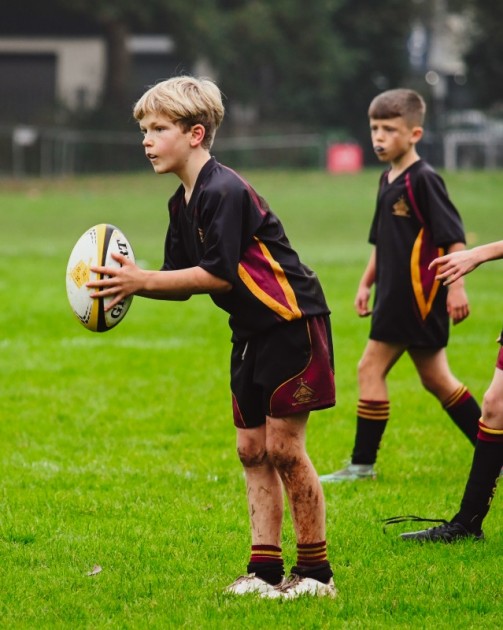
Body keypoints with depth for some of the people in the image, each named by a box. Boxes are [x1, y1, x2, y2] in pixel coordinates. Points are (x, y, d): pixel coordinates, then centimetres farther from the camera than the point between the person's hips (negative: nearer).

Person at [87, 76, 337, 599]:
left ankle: (315, 572, 2)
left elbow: (219, 275, -23)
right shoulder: (182, 203, 10)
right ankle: (265, 569, 11)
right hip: (252, 331, 10)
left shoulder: (224, 192, -20)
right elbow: (184, 283, 11)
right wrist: (127, 282, -6)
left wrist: (140, 281, -21)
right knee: (252, 449, 8)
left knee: (283, 448, -7)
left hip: (292, 322, -10)